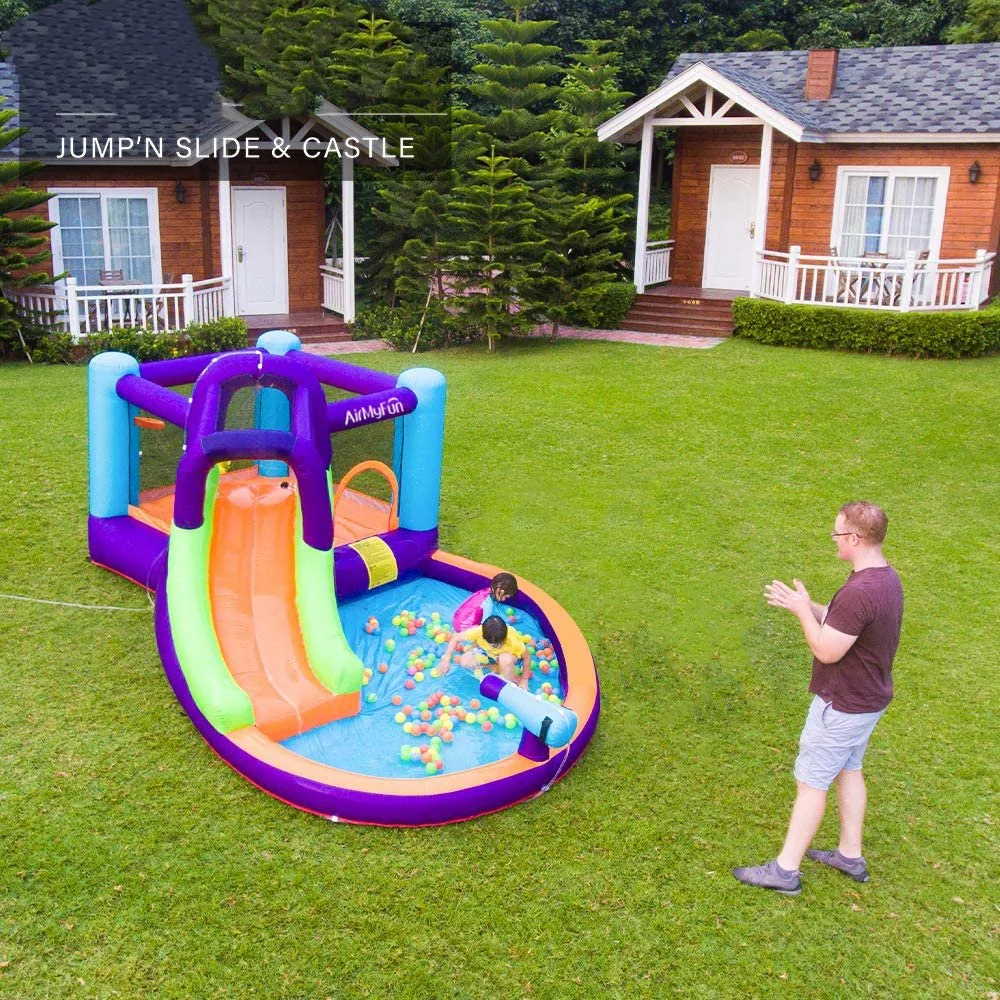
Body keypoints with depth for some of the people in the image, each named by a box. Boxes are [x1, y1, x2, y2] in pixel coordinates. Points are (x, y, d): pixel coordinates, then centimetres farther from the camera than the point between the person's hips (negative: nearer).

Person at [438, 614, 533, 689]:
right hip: (487, 652, 4)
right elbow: (456, 638, -22)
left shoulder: (513, 641, -39)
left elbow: (527, 657, -22)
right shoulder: (479, 631, -35)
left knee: (506, 659, -41)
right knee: (465, 661, -21)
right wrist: (446, 660, -27)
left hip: (508, 653, -4)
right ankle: (500, 669, -6)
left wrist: (524, 680, -17)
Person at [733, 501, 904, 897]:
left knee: (810, 782, 1)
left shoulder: (859, 592, -31)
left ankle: (786, 870, 13)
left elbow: (827, 651, -26)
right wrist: (809, 606, 2)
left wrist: (803, 610, -14)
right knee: (848, 771, 23)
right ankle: (850, 855, 37)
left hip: (842, 707, -10)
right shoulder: (887, 579, 1)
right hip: (869, 698, 10)